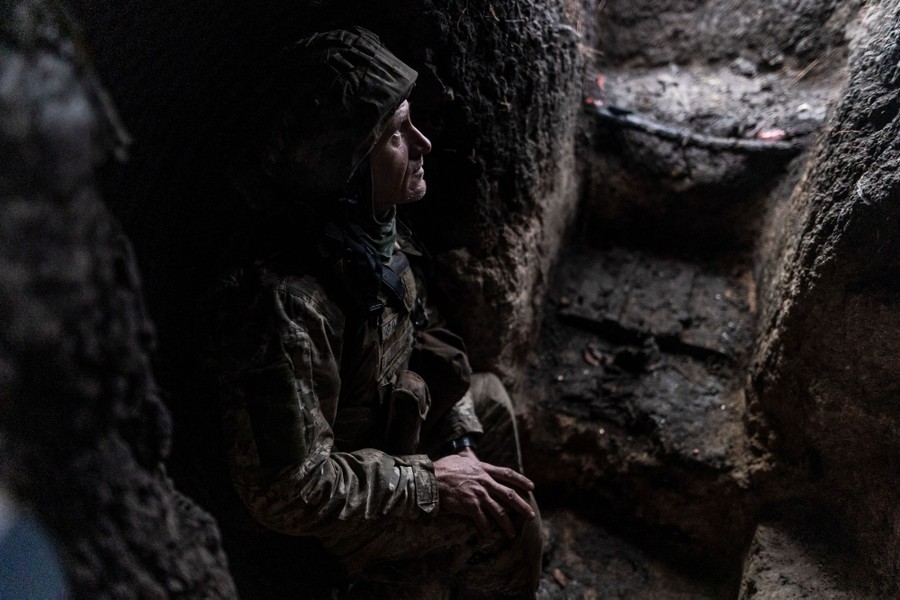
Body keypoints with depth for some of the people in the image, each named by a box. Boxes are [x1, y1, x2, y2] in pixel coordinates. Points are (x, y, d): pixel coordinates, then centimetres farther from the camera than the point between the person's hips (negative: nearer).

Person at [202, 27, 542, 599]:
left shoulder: (374, 228, -11)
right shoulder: (284, 305, -39)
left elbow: (421, 336, 5)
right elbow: (289, 492, -33)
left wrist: (461, 444, -5)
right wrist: (430, 481, -25)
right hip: (302, 529, -9)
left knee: (488, 398, 19)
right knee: (505, 522, -12)